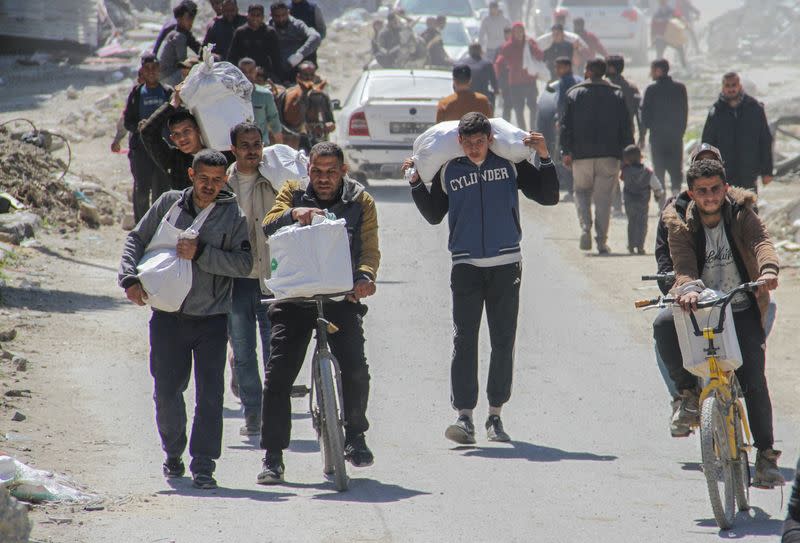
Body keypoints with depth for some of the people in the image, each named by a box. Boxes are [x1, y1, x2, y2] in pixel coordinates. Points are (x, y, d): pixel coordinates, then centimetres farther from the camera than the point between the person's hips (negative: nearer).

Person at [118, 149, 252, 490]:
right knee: (167, 392, 7)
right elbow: (136, 239, 7)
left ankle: (203, 465, -1)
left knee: (210, 394, -6)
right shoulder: (169, 204, 5)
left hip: (212, 319, -1)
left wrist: (200, 253, -19)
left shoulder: (233, 215, 0)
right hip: (168, 315, 2)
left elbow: (244, 263, -10)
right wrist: (130, 279, -8)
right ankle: (173, 454, 29)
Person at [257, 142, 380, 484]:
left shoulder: (360, 201, 7)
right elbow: (269, 225, -9)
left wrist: (365, 276, -26)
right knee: (278, 373, -8)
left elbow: (369, 247, -4)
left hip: (341, 298, 0)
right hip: (295, 298, 0)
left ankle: (355, 436, 11)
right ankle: (273, 456, 0)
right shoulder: (293, 193, 7)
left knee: (355, 369, -15)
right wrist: (293, 215, -32)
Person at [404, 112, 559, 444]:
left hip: (506, 265, 0)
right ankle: (464, 417, -13)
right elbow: (433, 216, 15)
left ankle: (495, 417, 13)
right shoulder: (448, 171, 4)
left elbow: (548, 197, 6)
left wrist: (545, 158, -3)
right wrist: (417, 183, 5)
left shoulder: (511, 165, 2)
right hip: (466, 266, 0)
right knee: (464, 341, -10)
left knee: (503, 342, 4)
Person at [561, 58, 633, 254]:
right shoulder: (617, 95, 6)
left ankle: (585, 228, -7)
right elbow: (626, 129, 5)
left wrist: (566, 151, 1)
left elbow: (566, 125, -1)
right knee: (603, 197, 4)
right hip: (609, 156, 0)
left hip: (582, 155, 0)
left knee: (582, 192, 16)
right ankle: (602, 241, 0)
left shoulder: (574, 94, 3)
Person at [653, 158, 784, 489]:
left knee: (754, 380, -11)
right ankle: (689, 394, -10)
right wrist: (688, 288, -39)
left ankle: (766, 454, 1)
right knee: (664, 325, -31)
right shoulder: (681, 225, -1)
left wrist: (768, 270, -43)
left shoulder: (741, 215, -2)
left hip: (742, 311, -1)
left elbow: (761, 241, -20)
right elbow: (683, 265, -15)